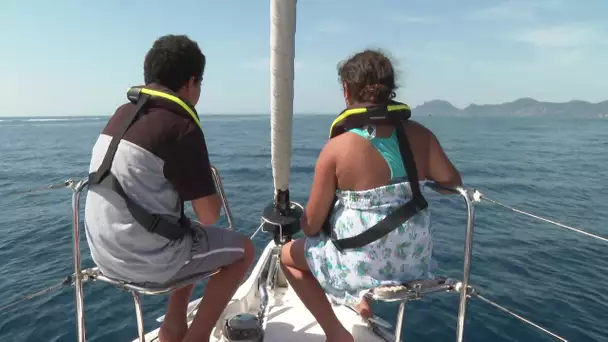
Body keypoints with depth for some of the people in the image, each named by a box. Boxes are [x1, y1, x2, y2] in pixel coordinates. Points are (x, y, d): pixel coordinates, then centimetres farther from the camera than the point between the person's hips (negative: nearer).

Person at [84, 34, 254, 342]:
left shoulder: (122, 115, 7)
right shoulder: (180, 127, -17)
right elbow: (210, 214, -15)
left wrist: (198, 185, 20)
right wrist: (209, 191, 6)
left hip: (105, 253, 8)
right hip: (146, 259, -8)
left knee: (195, 238, 30)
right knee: (243, 250, 11)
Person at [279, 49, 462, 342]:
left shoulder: (337, 148, -19)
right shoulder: (419, 135, -7)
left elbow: (312, 224, -12)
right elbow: (453, 182, 7)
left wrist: (307, 224, 11)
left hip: (364, 268, -5)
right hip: (416, 263, 6)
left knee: (288, 254, 20)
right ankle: (360, 299, 33)